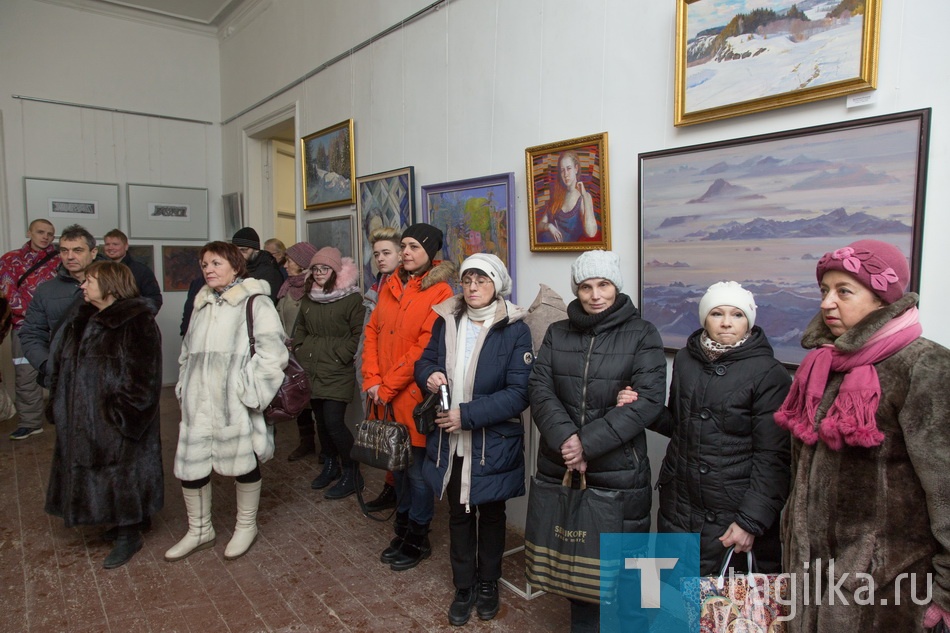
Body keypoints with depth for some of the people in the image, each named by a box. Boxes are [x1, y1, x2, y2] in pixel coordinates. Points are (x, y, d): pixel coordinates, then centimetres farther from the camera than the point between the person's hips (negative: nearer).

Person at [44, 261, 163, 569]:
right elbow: (61, 365, 17)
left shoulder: (137, 322, -15)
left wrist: (122, 412, -21)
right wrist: (58, 405, 12)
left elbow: (142, 376, -19)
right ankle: (129, 520, 32)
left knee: (121, 471, 1)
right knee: (94, 473, 16)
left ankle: (129, 534, 17)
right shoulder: (80, 319, 11)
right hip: (83, 417, 9)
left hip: (116, 420, -8)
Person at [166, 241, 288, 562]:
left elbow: (272, 352, -13)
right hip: (198, 402, 6)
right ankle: (199, 530, 30)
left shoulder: (255, 303, -7)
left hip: (236, 404, -6)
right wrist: (184, 387, 14)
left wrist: (252, 392, -17)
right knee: (189, 464, 8)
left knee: (243, 462, 7)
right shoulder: (202, 304, 17)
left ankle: (246, 527, 29)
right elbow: (188, 351, 24)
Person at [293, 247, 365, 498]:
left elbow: (358, 334, -8)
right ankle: (330, 466, 31)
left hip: (338, 373, -6)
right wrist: (300, 352, 11)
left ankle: (351, 474, 7)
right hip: (311, 371, 6)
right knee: (321, 421, 13)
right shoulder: (308, 298, 13)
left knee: (334, 422, -10)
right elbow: (300, 330, 23)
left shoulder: (351, 298, -7)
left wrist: (339, 357, -12)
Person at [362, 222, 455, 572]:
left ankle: (417, 540, 25)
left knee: (417, 470, 6)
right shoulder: (390, 286, 10)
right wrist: (372, 381, -3)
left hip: (414, 396, -6)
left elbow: (424, 349, -16)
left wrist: (387, 386, -14)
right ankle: (403, 529, 37)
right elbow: (372, 332, 8)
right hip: (385, 397, 6)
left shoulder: (439, 292, -11)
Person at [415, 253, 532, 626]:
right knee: (458, 513, 16)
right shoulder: (446, 321, 1)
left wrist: (468, 414, -23)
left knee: (490, 513, 17)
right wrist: (430, 375, -13)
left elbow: (519, 393, -18)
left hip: (493, 443, -3)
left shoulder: (514, 330, -13)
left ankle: (488, 583, 40)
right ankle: (463, 586, 36)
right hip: (450, 441, 3)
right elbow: (425, 360, 11)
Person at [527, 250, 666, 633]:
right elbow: (539, 388, -1)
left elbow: (649, 400, -12)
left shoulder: (642, 334, -3)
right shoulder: (557, 333, 8)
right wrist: (565, 438, -19)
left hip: (618, 470, -3)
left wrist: (588, 443, -18)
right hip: (559, 466, 3)